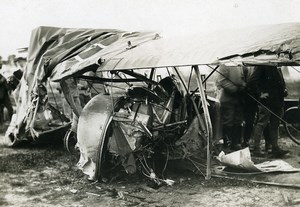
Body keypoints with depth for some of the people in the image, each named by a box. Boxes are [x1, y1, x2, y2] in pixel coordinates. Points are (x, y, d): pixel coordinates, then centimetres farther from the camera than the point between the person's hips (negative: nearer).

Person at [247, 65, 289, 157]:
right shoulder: (261, 66, -10)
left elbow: (281, 82, 30)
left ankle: (275, 148, 17)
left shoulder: (277, 68, 16)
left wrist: (284, 89, 10)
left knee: (275, 124, 11)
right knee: (261, 124, -2)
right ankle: (256, 148, 5)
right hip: (266, 101, -8)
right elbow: (252, 81, -17)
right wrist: (260, 94, -18)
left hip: (277, 101, 8)